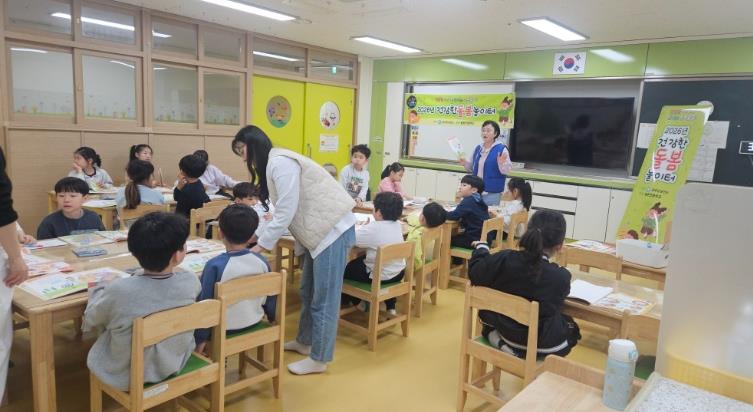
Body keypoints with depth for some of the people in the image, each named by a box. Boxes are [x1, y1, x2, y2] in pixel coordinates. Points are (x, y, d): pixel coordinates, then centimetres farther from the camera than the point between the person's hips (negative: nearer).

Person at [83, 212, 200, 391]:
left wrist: (98, 290, 12)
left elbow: (91, 319, -7)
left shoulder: (119, 291, -30)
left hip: (126, 376, -3)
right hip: (174, 366, 3)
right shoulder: (191, 282, -22)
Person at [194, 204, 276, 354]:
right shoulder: (262, 261, -10)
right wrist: (273, 320, 20)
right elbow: (270, 297, 1)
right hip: (253, 323, 5)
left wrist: (201, 338, -4)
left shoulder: (215, 265, -23)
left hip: (224, 328, -5)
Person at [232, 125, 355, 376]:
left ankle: (318, 359, 11)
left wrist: (261, 245, -12)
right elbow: (282, 212, 17)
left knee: (324, 299, -1)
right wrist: (259, 234, 11)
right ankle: (304, 342, 34)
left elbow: (287, 212, -19)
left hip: (333, 230, -10)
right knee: (308, 292, 19)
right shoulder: (273, 164, 17)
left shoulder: (280, 162, -16)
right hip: (319, 232, 10)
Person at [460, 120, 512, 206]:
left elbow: (506, 171, -10)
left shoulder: (502, 149, -8)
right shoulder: (478, 148, 8)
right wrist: (465, 164, 0)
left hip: (492, 193, -5)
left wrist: (501, 163, -29)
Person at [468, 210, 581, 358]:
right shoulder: (561, 277, -23)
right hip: (544, 345, -2)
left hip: (506, 331, 2)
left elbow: (474, 274, -8)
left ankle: (494, 335, 9)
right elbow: (553, 306, -2)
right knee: (572, 327, 28)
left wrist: (481, 247, 9)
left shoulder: (504, 259, -21)